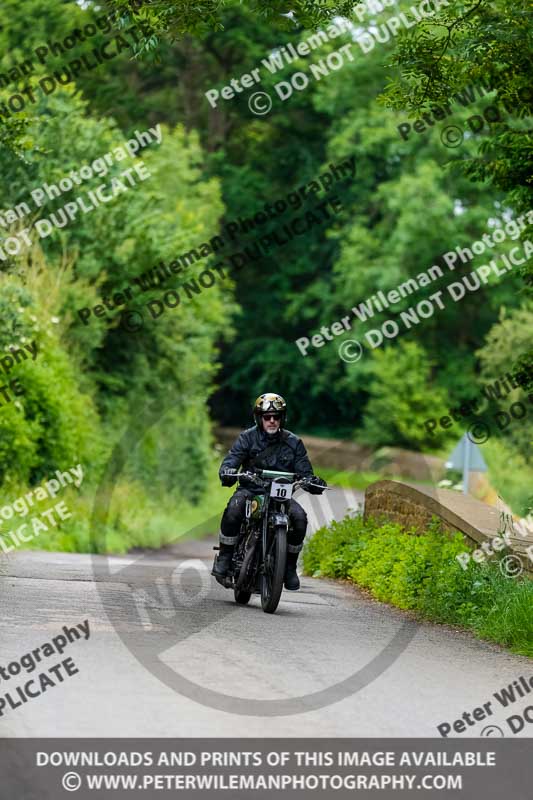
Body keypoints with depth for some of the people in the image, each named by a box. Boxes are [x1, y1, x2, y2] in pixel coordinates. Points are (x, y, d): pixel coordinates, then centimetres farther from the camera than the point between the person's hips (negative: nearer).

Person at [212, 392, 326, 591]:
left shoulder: (293, 443, 9)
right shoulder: (248, 438, 3)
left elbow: (304, 471, 4)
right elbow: (231, 460, -8)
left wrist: (312, 481, -20)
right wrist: (227, 472, -32)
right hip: (250, 489, -2)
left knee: (300, 518, -26)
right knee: (234, 508, -35)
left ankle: (290, 566, -9)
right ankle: (224, 556, -20)